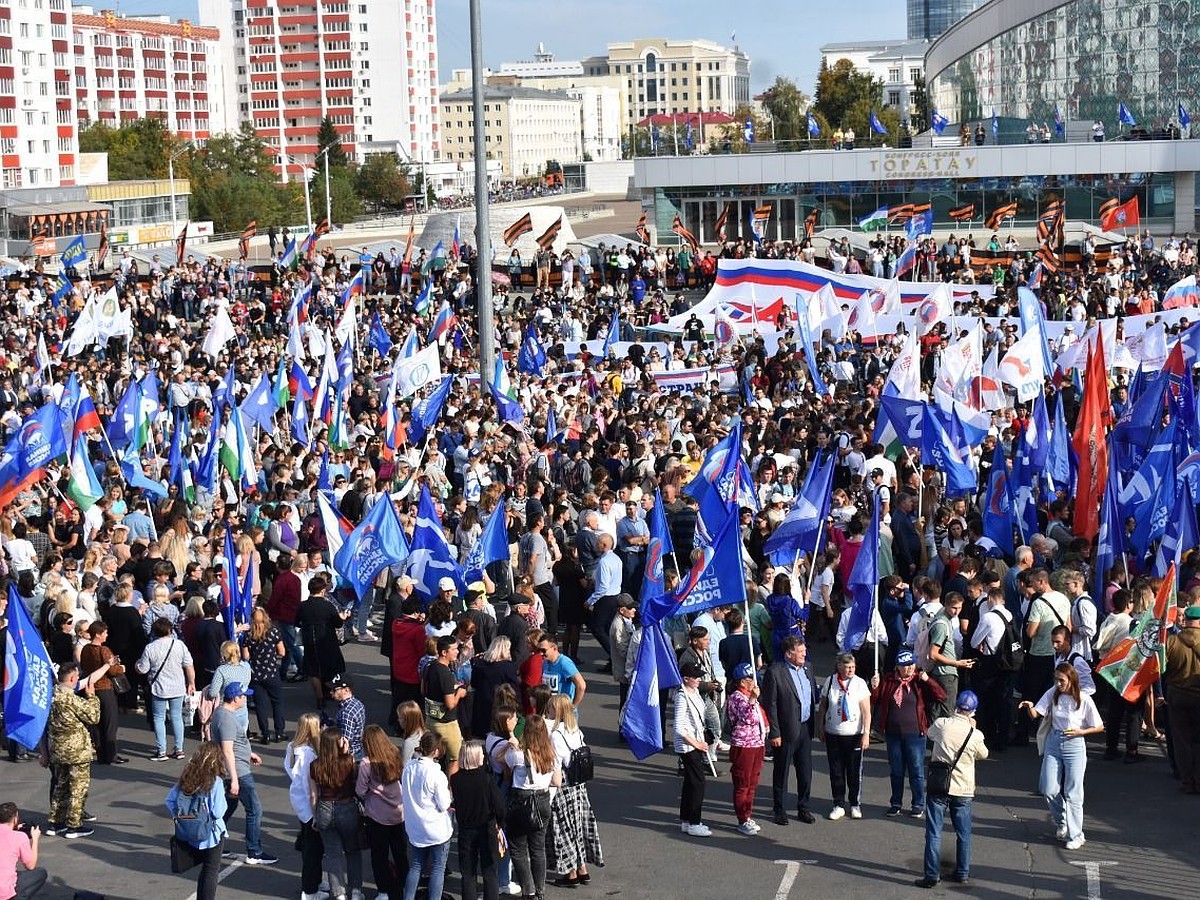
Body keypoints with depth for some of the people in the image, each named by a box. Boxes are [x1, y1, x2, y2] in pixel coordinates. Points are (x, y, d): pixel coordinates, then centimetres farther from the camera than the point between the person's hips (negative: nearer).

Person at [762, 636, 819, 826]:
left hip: (805, 729, 6)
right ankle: (779, 810, 19)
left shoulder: (806, 668, 6)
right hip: (786, 730, -6)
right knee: (781, 772, 7)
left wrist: (813, 723, 10)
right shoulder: (775, 672, -15)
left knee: (805, 771, 13)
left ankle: (803, 808, 26)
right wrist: (774, 733, -15)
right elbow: (770, 705, -14)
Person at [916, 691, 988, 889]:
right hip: (963, 790, 1)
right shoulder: (975, 735, -9)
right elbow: (983, 755, 11)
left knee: (933, 833, 3)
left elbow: (930, 734, 15)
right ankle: (963, 873, 22)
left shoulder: (941, 724, -9)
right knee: (964, 834, 15)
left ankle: (932, 875, 1)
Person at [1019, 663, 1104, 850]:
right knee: (1049, 790, 3)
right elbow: (1035, 715, -7)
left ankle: (1076, 836, 9)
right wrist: (1029, 707, -29)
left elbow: (1099, 727, -4)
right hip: (1053, 744, 4)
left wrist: (1079, 732, -16)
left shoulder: (1084, 700, -12)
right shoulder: (1053, 693, -3)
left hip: (1074, 745, -4)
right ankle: (1061, 823, 29)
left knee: (1073, 793, 0)